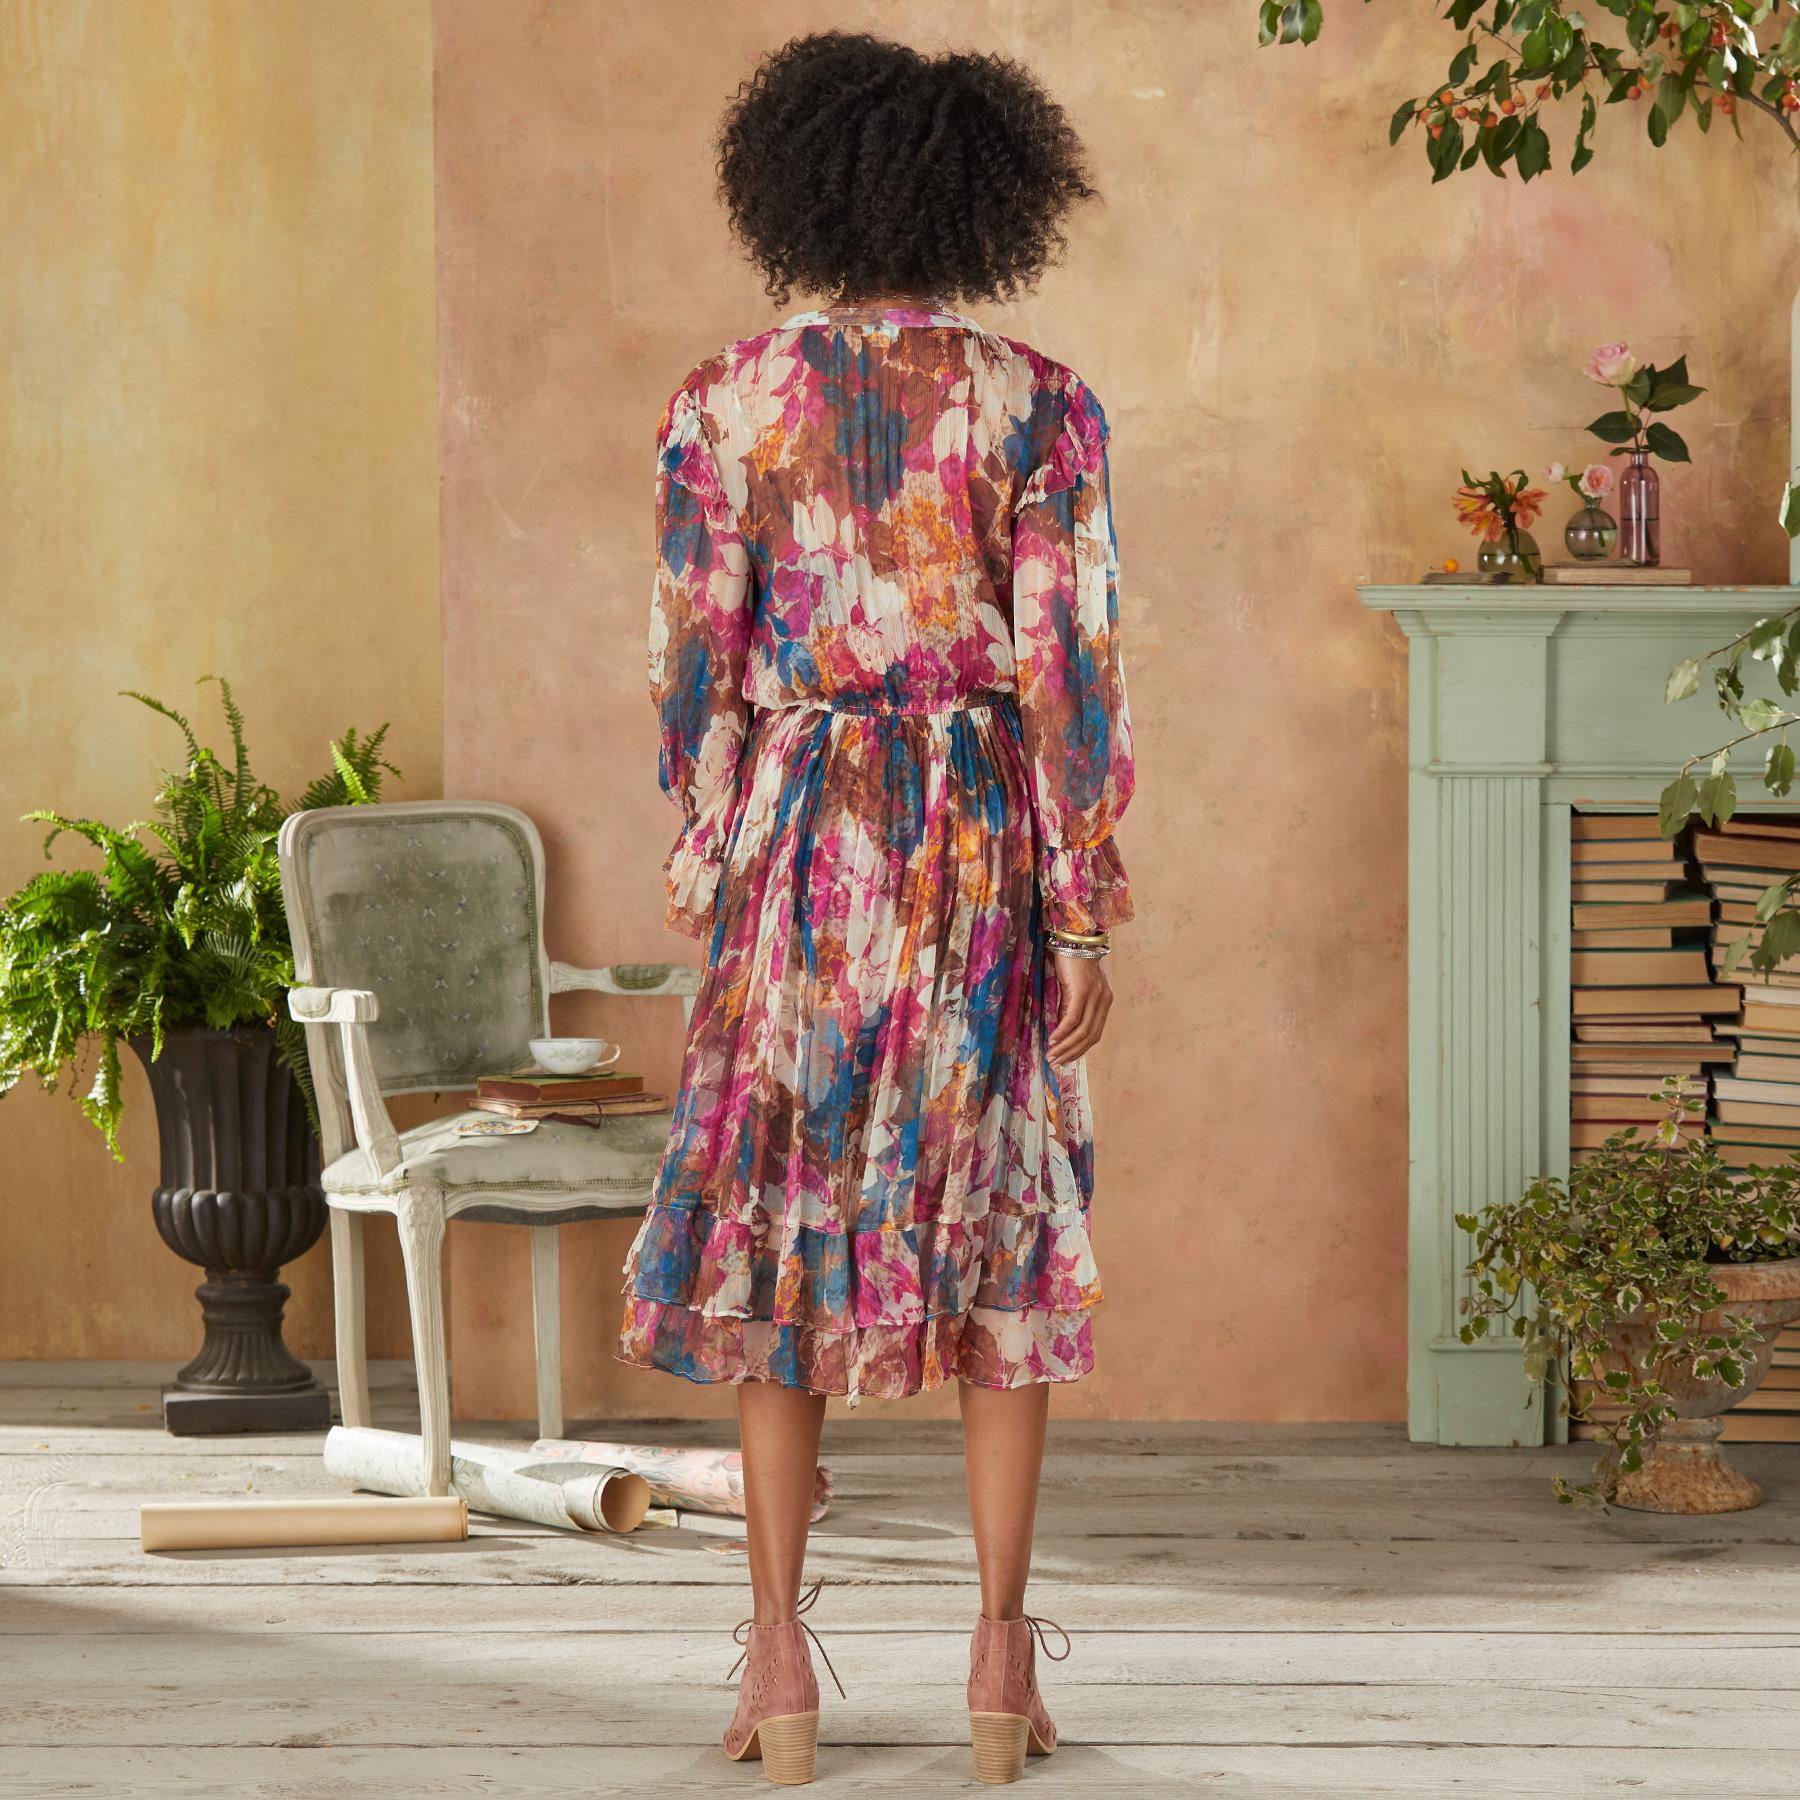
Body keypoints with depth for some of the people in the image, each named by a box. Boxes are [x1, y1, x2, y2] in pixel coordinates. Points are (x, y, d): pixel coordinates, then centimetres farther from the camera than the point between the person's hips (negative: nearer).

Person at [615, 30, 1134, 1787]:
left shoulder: (724, 403, -2)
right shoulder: (1042, 404, -4)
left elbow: (697, 667, -1)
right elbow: (1071, 671, -8)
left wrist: (708, 872, 10)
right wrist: (1089, 918, -3)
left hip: (803, 839, 0)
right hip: (991, 847, 0)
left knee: (773, 1223, 9)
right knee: (1001, 1226, 9)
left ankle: (779, 1655, 5)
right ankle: (1001, 1654, 7)